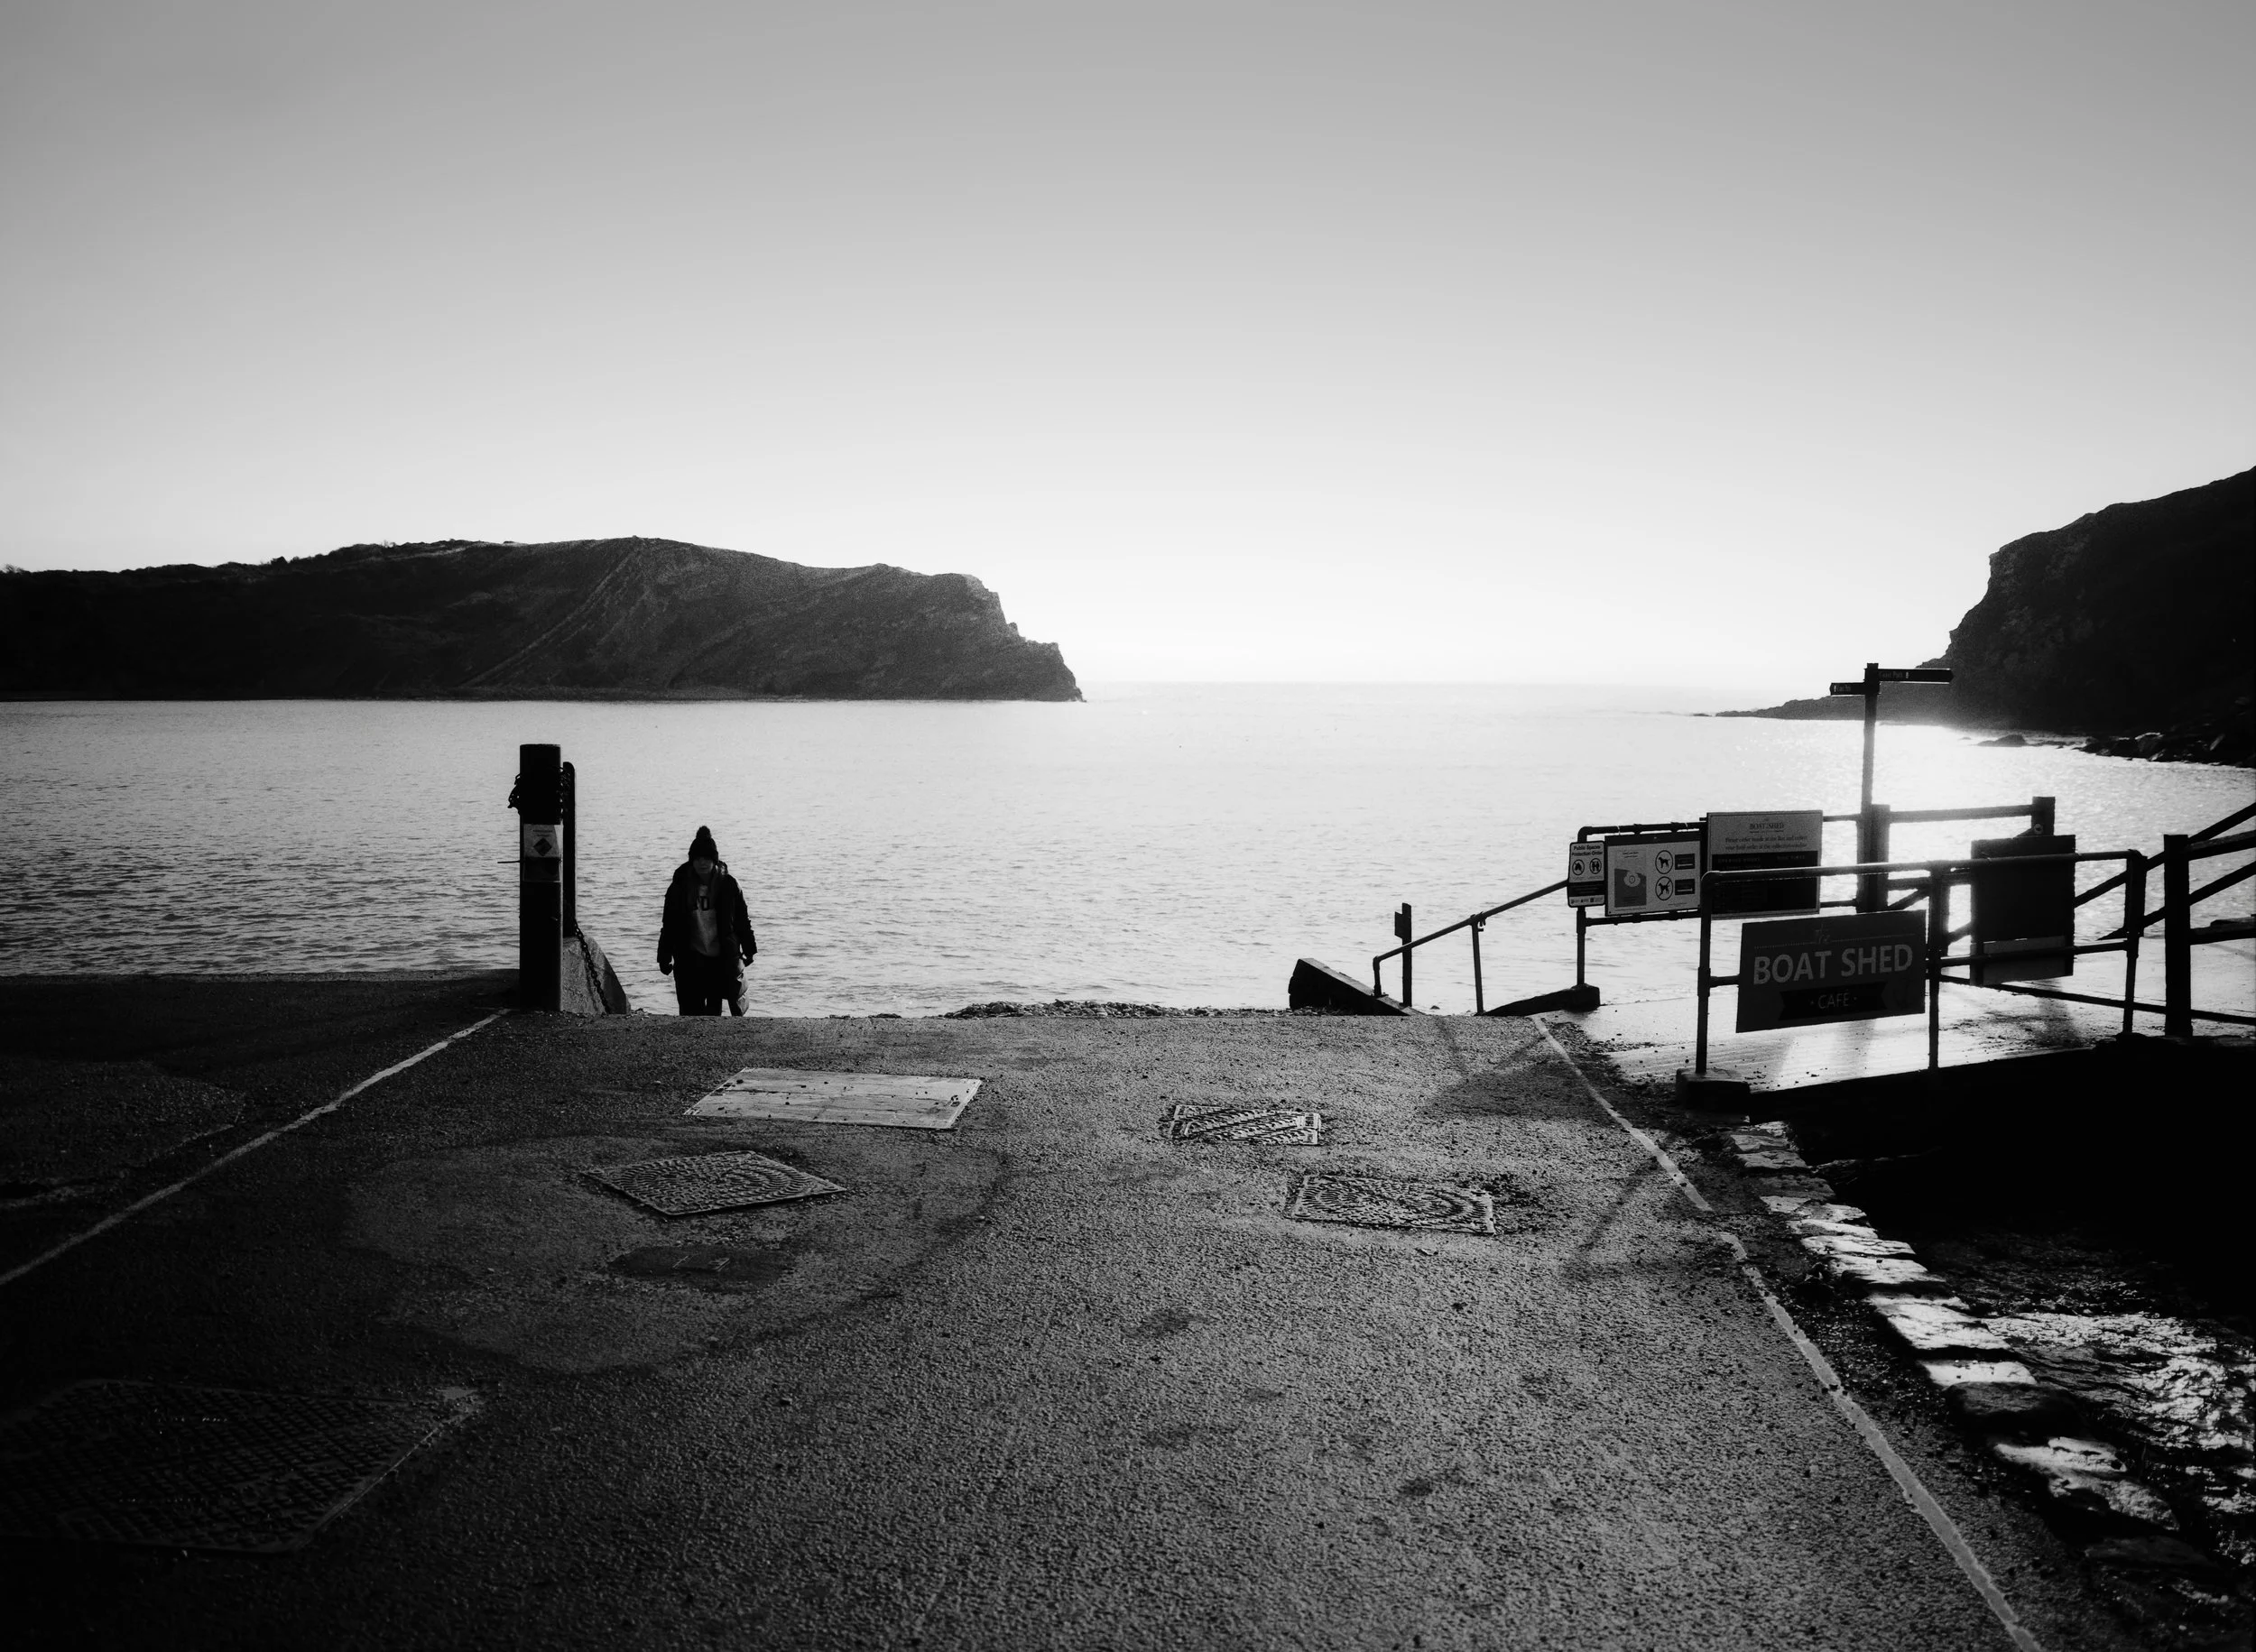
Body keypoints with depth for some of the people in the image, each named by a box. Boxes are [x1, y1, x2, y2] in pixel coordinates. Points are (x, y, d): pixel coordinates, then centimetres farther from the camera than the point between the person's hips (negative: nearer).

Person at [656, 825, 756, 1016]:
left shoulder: (727, 885, -2)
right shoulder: (679, 887, -2)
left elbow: (742, 919, 5)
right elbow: (669, 925, 2)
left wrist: (749, 949, 9)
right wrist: (664, 957, 3)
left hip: (722, 958, 0)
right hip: (691, 960, 0)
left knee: (714, 1009, 3)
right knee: (691, 1009, -1)